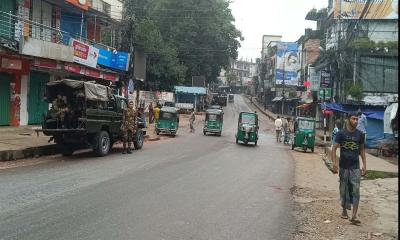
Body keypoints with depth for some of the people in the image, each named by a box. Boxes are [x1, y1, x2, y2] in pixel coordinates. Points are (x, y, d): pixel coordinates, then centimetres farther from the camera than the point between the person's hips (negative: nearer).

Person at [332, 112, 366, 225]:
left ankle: (354, 216, -7)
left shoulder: (360, 134, 3)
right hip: (343, 166, -1)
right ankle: (344, 210, 26)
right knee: (344, 189, 9)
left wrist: (364, 164, 6)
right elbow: (334, 148, -4)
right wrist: (334, 163, -13)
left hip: (355, 167, 1)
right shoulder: (341, 133, -4)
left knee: (355, 190, -6)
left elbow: (362, 150, 12)